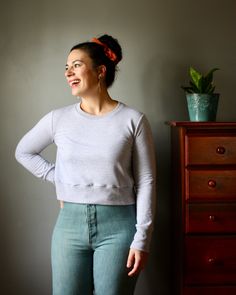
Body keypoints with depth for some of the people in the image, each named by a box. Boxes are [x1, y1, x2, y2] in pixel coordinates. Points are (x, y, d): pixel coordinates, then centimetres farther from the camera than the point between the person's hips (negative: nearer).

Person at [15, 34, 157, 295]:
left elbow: (145, 182, -4)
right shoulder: (58, 119, 3)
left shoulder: (133, 120, -5)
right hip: (70, 223, 3)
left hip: (118, 225, -2)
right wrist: (57, 178, 7)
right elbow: (23, 152, 19)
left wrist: (141, 239, -8)